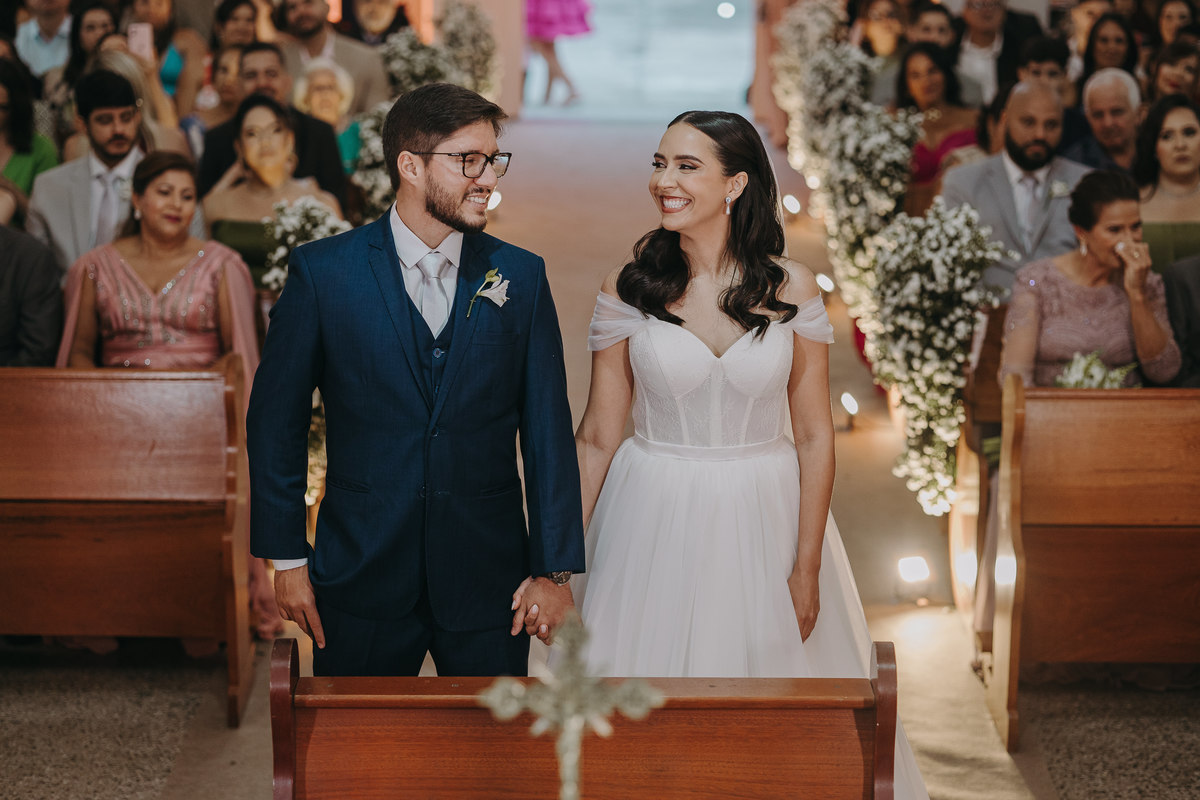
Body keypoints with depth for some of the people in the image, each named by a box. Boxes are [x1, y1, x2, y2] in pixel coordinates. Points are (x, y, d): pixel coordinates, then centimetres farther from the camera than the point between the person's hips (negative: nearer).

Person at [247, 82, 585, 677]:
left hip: (487, 583, 1)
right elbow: (276, 421, 1)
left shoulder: (521, 277, 2)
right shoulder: (323, 272, -4)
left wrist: (554, 569, -2)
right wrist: (286, 559, -1)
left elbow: (547, 428, 2)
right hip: (361, 580, -1)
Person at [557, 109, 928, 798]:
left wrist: (807, 567, -6)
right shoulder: (629, 291, -3)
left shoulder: (791, 289, -3)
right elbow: (598, 438, 1)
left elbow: (814, 435, -2)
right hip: (655, 524, 0)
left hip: (764, 517, 0)